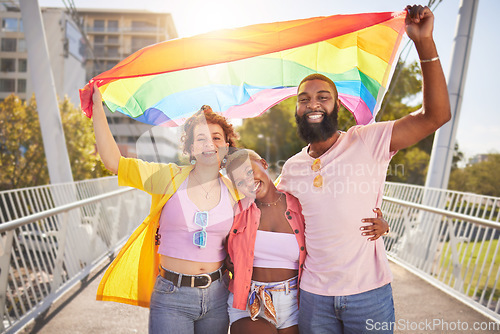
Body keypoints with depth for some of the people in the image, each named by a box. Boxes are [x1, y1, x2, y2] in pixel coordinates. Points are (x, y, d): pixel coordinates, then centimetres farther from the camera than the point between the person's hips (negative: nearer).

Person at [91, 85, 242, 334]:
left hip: (217, 295, 2)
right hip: (171, 298, -2)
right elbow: (114, 161, -6)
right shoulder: (169, 178, -3)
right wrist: (98, 107, -8)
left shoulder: (235, 192, 3)